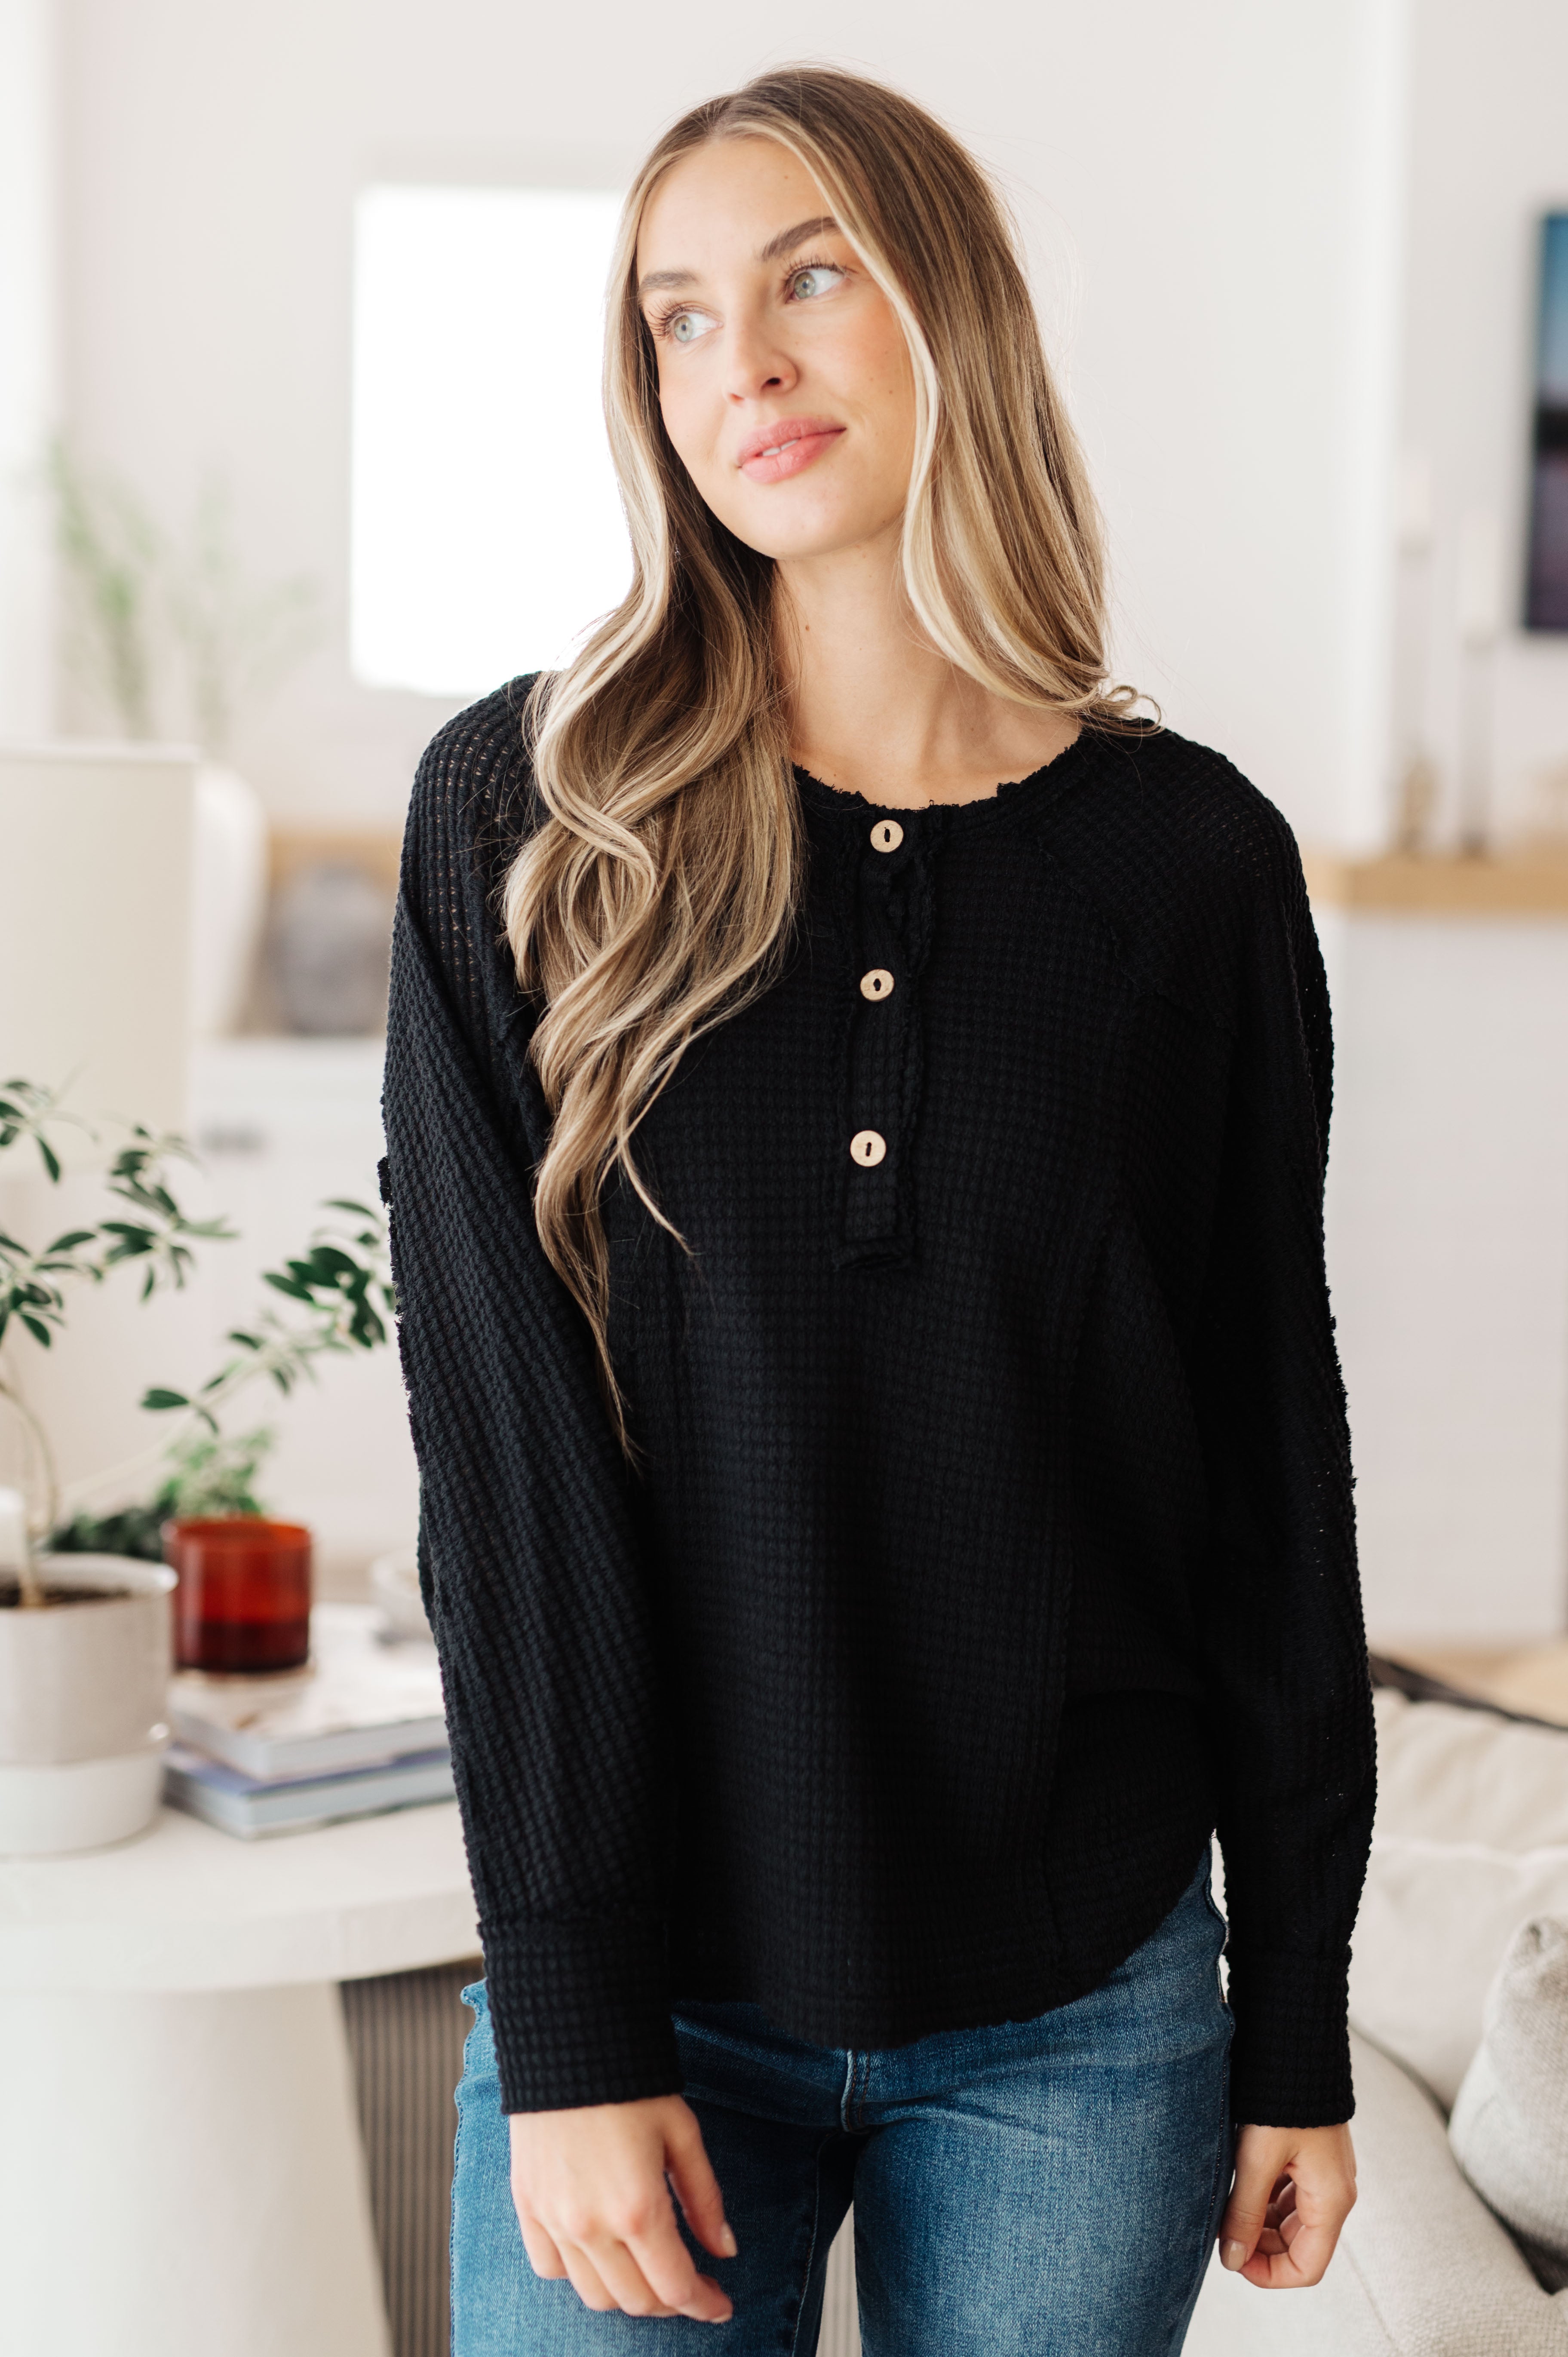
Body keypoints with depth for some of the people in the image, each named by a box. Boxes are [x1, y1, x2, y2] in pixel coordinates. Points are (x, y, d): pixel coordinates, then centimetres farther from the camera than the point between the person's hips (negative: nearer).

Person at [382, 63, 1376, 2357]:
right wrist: (567, 2030, -12)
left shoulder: (1193, 857, -1)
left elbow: (1273, 1454, 2)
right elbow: (503, 1441, -8)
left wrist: (1300, 2022, 4)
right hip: (647, 1988, -1)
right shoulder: (526, 816, -4)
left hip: (1082, 2014, 1)